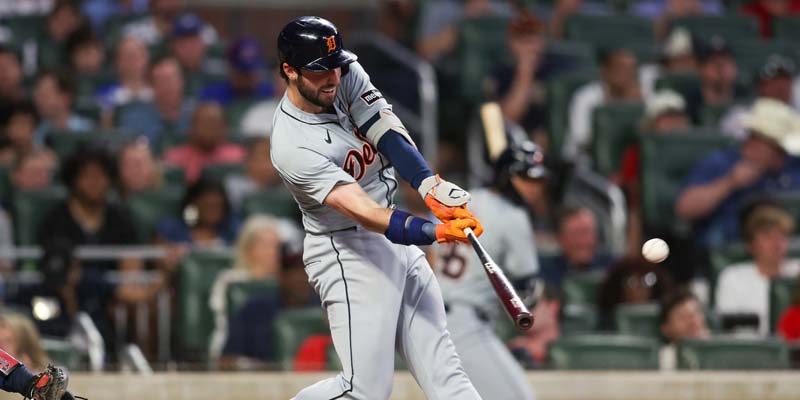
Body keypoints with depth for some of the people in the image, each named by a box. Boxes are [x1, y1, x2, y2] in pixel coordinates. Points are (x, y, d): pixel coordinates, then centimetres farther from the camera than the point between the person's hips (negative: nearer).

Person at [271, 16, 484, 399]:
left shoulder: (347, 76, -3)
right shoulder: (291, 147, -23)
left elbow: (388, 136, -15)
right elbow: (359, 210, -31)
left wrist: (432, 188, -33)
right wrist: (433, 231, -44)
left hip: (396, 242, 7)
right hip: (348, 253, -7)